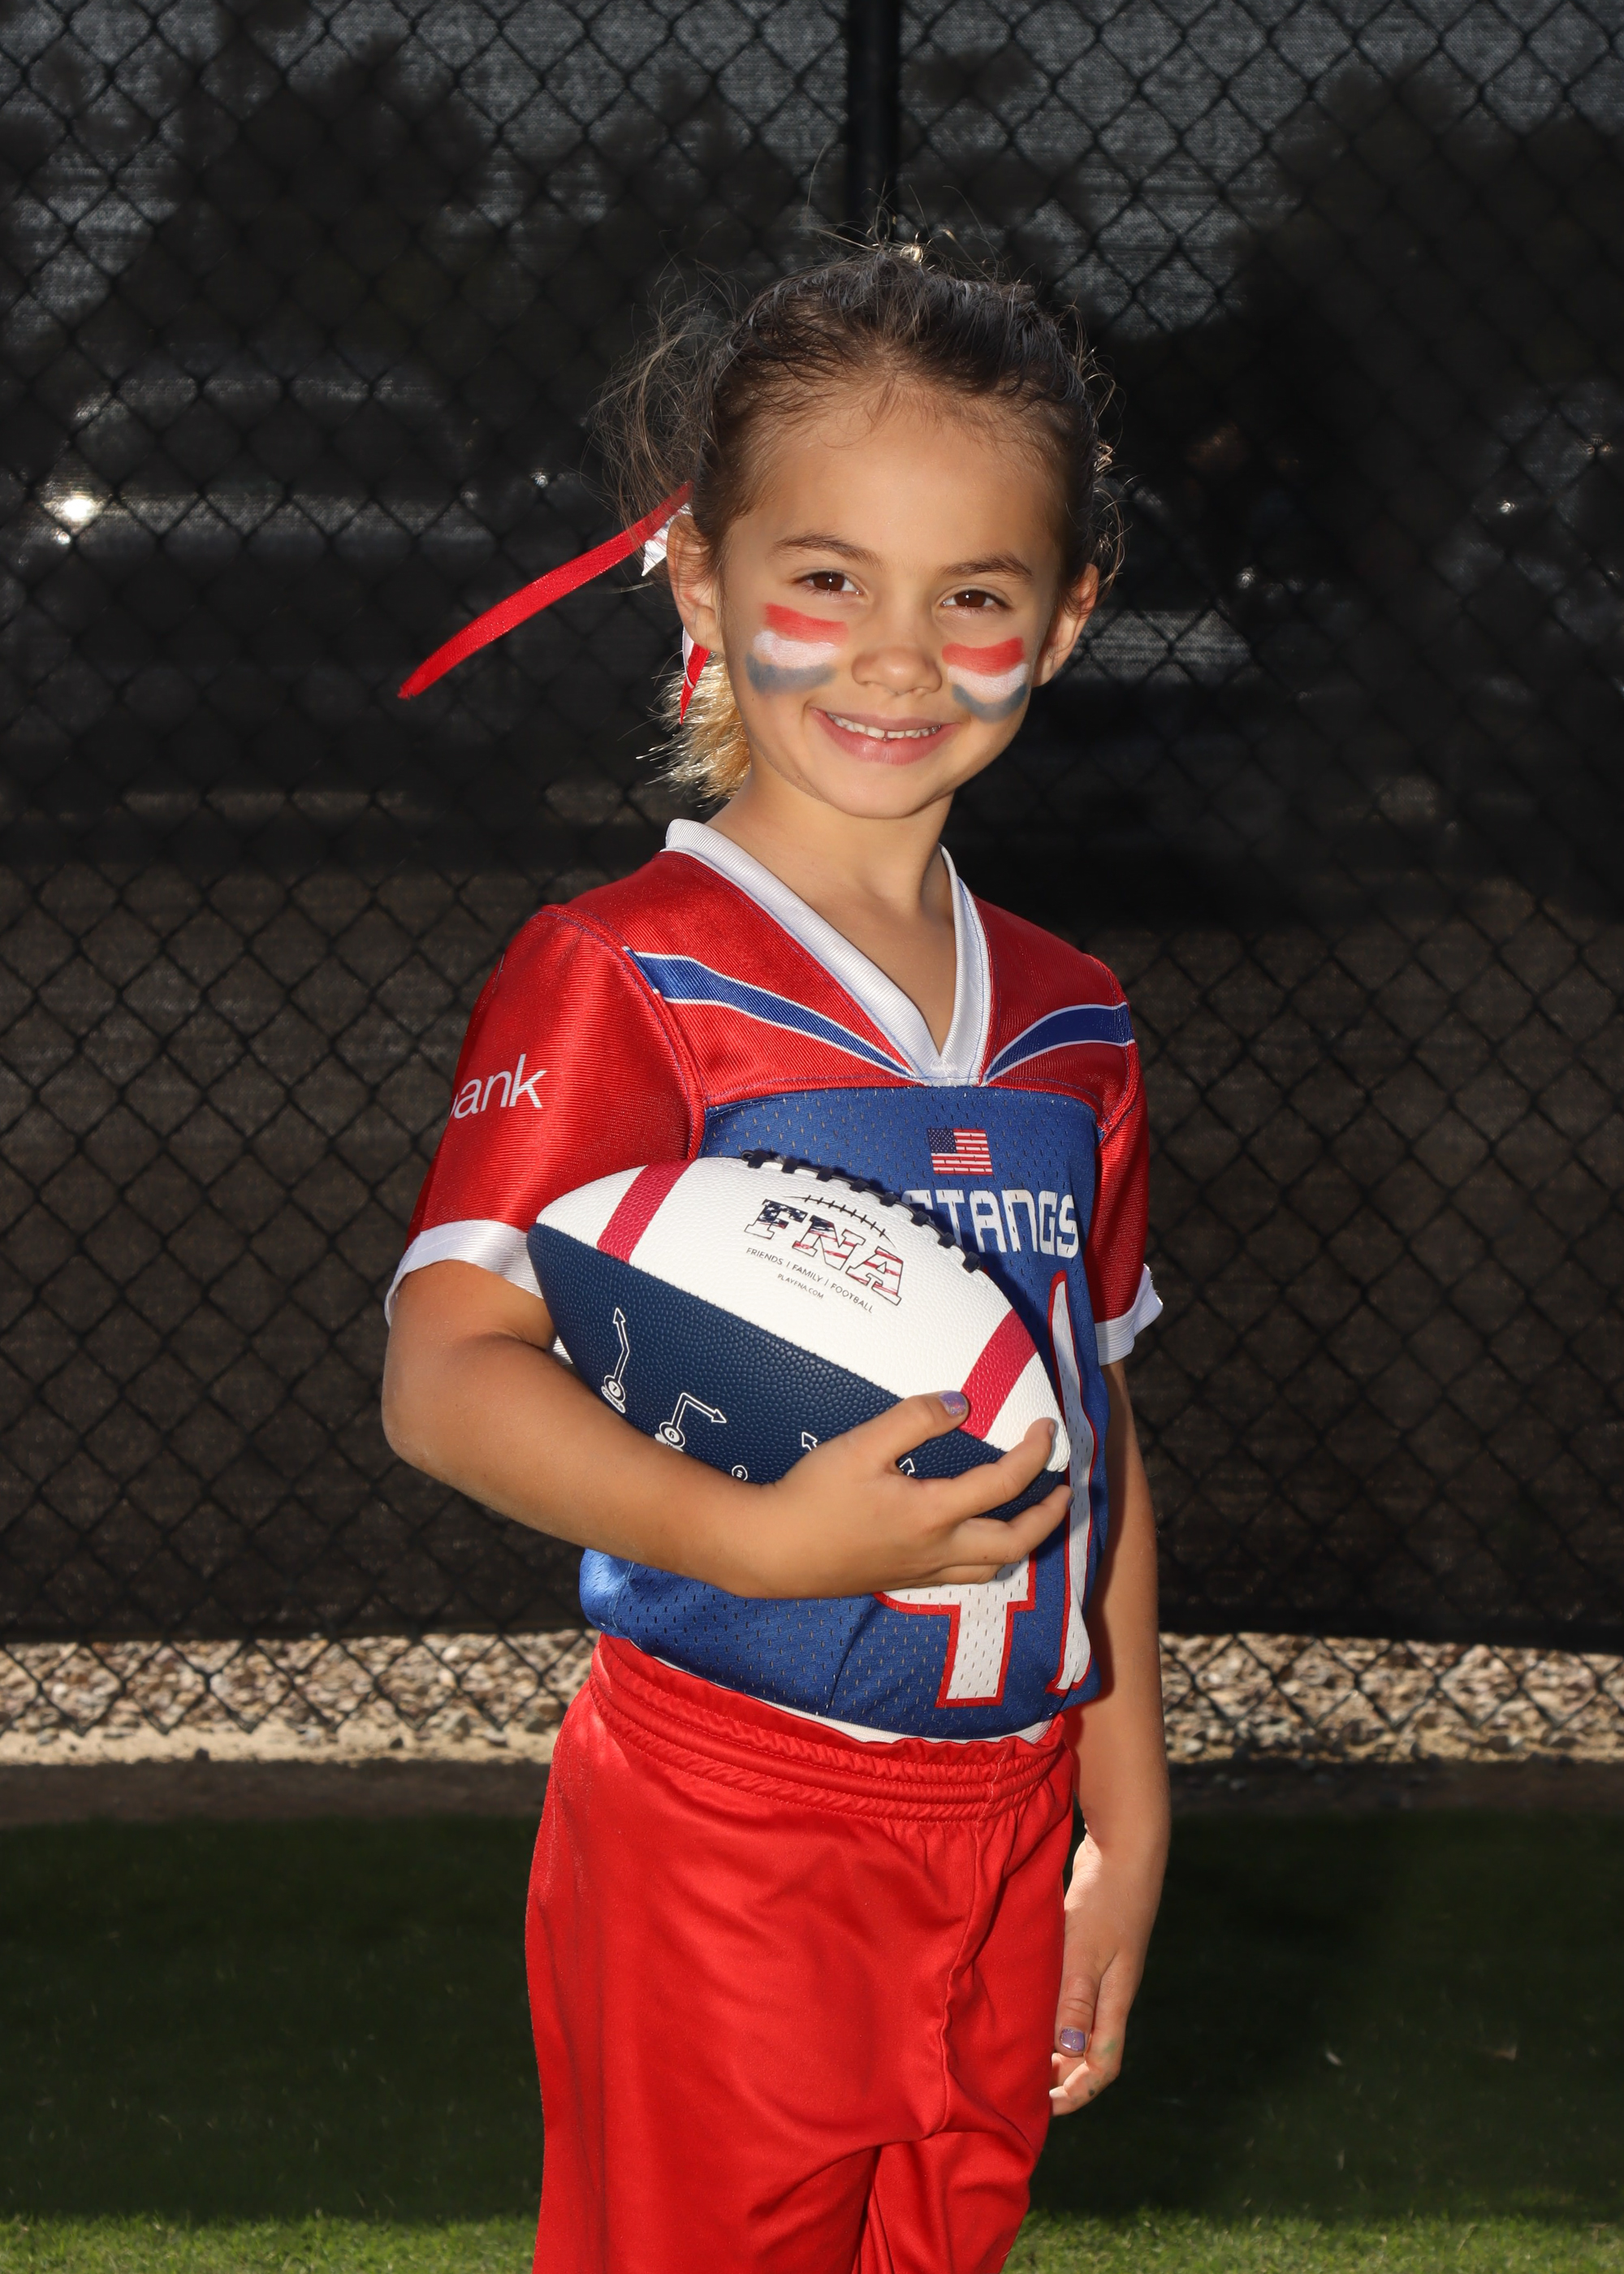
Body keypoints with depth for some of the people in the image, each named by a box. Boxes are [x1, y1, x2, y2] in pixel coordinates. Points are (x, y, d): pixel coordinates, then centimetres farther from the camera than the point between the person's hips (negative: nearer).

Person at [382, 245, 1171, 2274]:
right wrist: (755, 1536, -31)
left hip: (1004, 1832, 6)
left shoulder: (1068, 1023, 10)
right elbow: (447, 1374, -19)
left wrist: (1126, 1811, 13)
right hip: (727, 1823, -6)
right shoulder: (617, 977, -10)